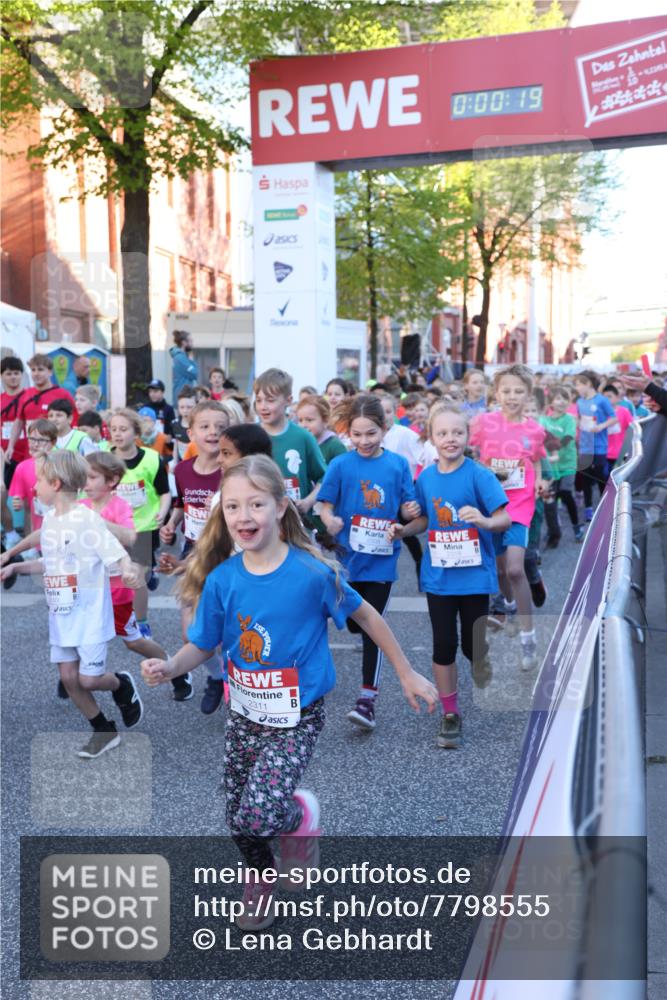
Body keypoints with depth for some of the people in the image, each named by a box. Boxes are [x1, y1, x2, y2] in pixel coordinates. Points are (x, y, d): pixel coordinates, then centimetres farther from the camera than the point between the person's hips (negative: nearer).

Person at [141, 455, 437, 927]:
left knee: (258, 816, -20)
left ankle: (303, 816, 15)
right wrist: (170, 667, -23)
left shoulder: (312, 572, -20)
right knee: (239, 821, 15)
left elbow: (365, 615, -6)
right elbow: (202, 645, -1)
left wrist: (407, 674, 1)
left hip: (296, 719, -4)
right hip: (244, 714, 4)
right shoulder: (221, 579, -11)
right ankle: (259, 879, 48)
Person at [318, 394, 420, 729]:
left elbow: (405, 508, 4)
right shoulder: (341, 465, -5)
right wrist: (330, 522, -26)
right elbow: (325, 506, -4)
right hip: (347, 556, 0)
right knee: (353, 623, 12)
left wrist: (410, 512, -19)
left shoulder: (397, 465, -2)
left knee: (372, 628, 3)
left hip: (381, 559, 0)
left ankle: (368, 698, 10)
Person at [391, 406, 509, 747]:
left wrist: (485, 521, -34)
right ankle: (450, 715, 20)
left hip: (474, 575, -3)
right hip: (438, 576, 3)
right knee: (444, 644, 6)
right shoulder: (426, 478, 3)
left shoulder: (479, 475, -11)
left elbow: (505, 519, -14)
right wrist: (404, 530, -2)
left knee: (473, 645, 5)